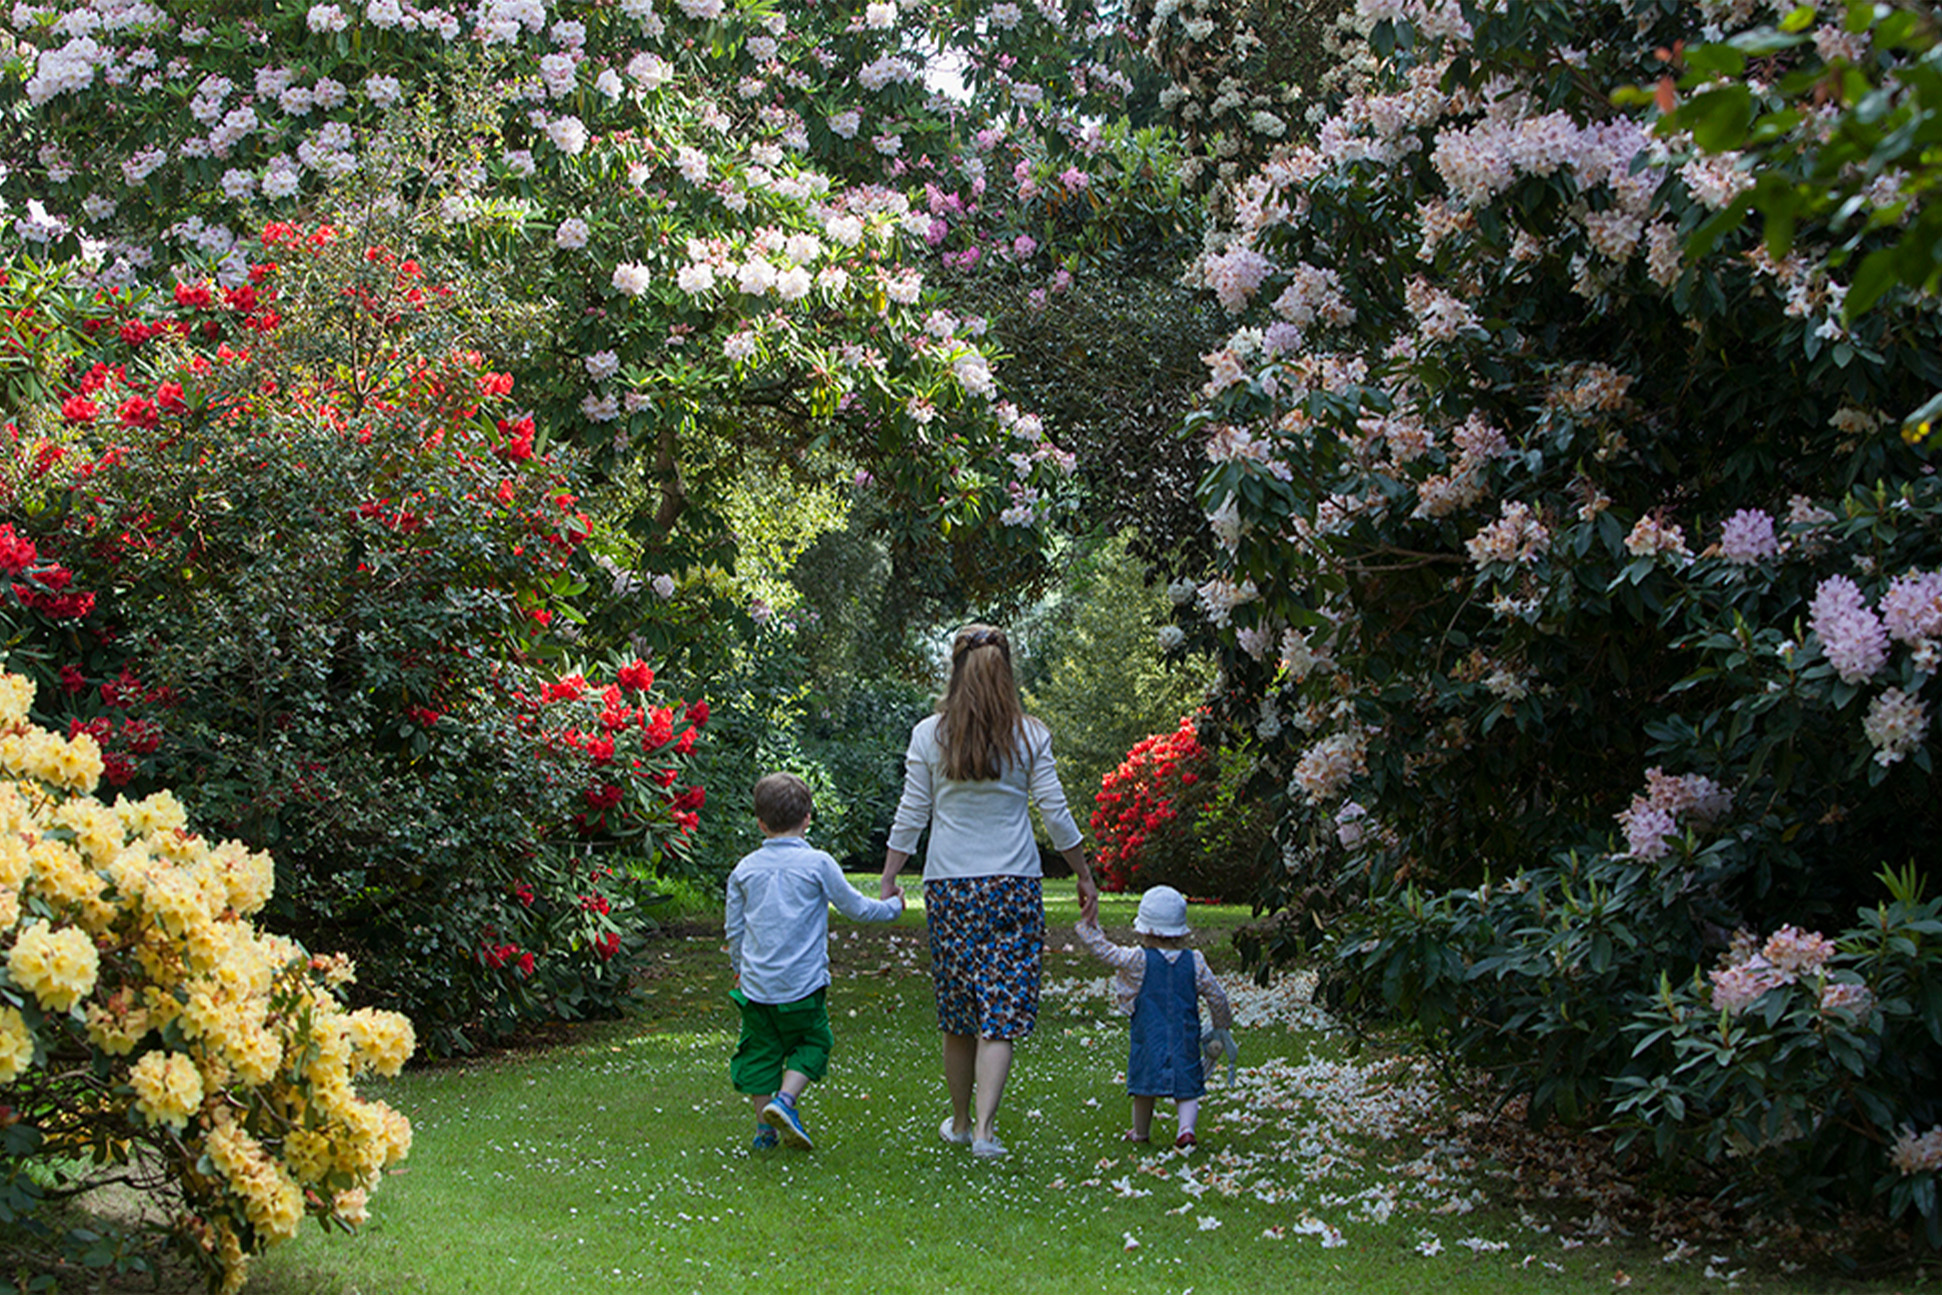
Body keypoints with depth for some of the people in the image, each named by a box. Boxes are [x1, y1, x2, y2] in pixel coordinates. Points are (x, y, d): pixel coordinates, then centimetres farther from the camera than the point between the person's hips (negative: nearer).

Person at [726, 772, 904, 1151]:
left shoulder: (745, 869, 4)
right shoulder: (817, 864, -6)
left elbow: (734, 931, 10)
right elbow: (856, 907, 3)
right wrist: (892, 906, 22)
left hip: (756, 984, 3)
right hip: (802, 984, -3)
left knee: (761, 1050, 13)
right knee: (812, 1042, 12)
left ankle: (765, 1128, 14)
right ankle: (785, 1099, -8)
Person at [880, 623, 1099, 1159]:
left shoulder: (929, 734, -1)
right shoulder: (1029, 736, -2)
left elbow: (911, 815, 1)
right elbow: (1056, 815, 0)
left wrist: (888, 880, 10)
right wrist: (1085, 876, 11)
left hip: (948, 886, 1)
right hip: (1015, 885, -1)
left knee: (957, 1013, 12)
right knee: (1002, 1010, -2)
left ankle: (961, 1122, 24)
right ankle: (984, 1128, -13)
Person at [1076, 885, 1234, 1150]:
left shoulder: (1139, 961, -10)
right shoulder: (1194, 962, -1)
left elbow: (1104, 950, -6)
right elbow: (1216, 995, 4)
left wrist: (1089, 925, 7)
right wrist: (1222, 1026, 19)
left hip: (1149, 1038, -2)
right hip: (1186, 1038, 2)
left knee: (1144, 1088, 14)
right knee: (1186, 1090, 5)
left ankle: (1141, 1132, 28)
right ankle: (1186, 1128, -16)